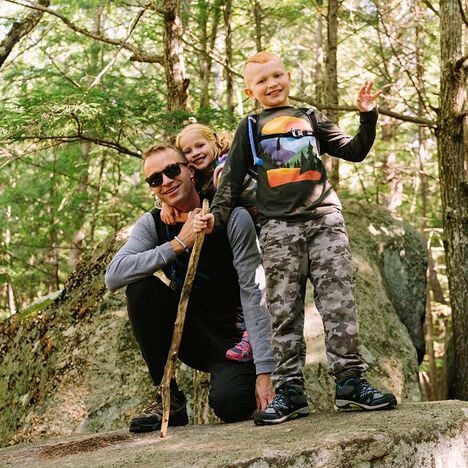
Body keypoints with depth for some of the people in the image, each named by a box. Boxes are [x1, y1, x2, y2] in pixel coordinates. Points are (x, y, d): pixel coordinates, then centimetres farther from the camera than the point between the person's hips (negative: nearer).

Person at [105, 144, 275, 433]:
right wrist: (179, 244, -25)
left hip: (232, 337, -4)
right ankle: (170, 399, -12)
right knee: (140, 288, -21)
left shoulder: (233, 219, -15)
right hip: (190, 332, 4)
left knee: (229, 404, -32)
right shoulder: (153, 224, -3)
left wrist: (264, 372, -26)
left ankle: (244, 379, 8)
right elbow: (113, 277, -20)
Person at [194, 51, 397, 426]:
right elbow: (232, 180, 12)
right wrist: (216, 216, -2)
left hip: (325, 218, 1)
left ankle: (350, 380, -3)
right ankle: (290, 391, -2)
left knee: (339, 301, -6)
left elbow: (354, 152, 21)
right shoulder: (250, 129, 16)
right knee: (285, 310, -4)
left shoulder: (311, 119, 20)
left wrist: (368, 116, 7)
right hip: (278, 226, -1)